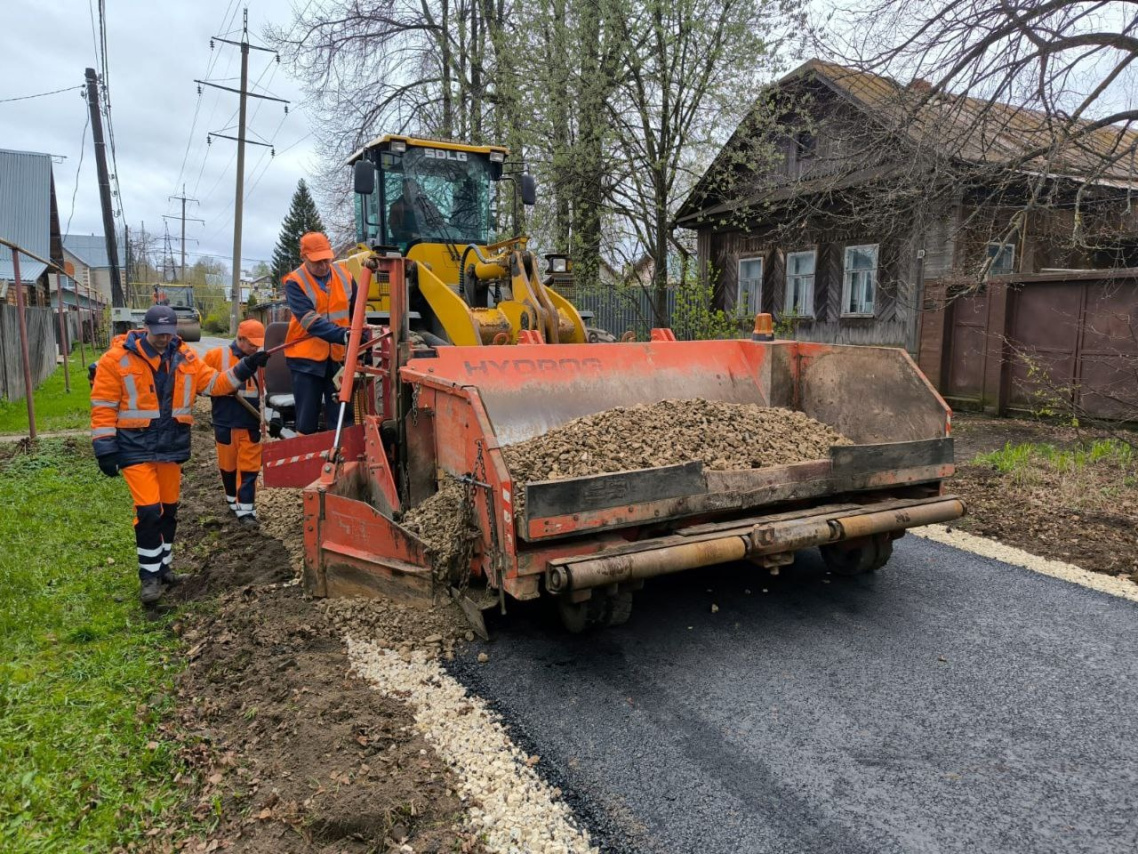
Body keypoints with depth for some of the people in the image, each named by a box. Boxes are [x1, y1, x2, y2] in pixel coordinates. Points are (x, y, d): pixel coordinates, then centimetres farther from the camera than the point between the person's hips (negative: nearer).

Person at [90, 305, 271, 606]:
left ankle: (163, 565, 32)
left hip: (172, 445, 5)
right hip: (136, 448, -5)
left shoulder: (185, 357, 5)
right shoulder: (117, 358, -9)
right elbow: (103, 407, -8)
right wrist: (105, 449, -11)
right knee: (149, 510, -10)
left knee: (168, 508, 15)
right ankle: (149, 576, 3)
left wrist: (246, 367, -4)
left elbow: (213, 383, 8)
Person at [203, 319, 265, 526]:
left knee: (249, 468, -2)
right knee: (228, 466, 13)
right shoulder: (217, 356, -3)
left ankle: (246, 509, 0)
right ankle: (234, 501, 33)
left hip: (251, 424, 1)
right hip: (225, 424, -1)